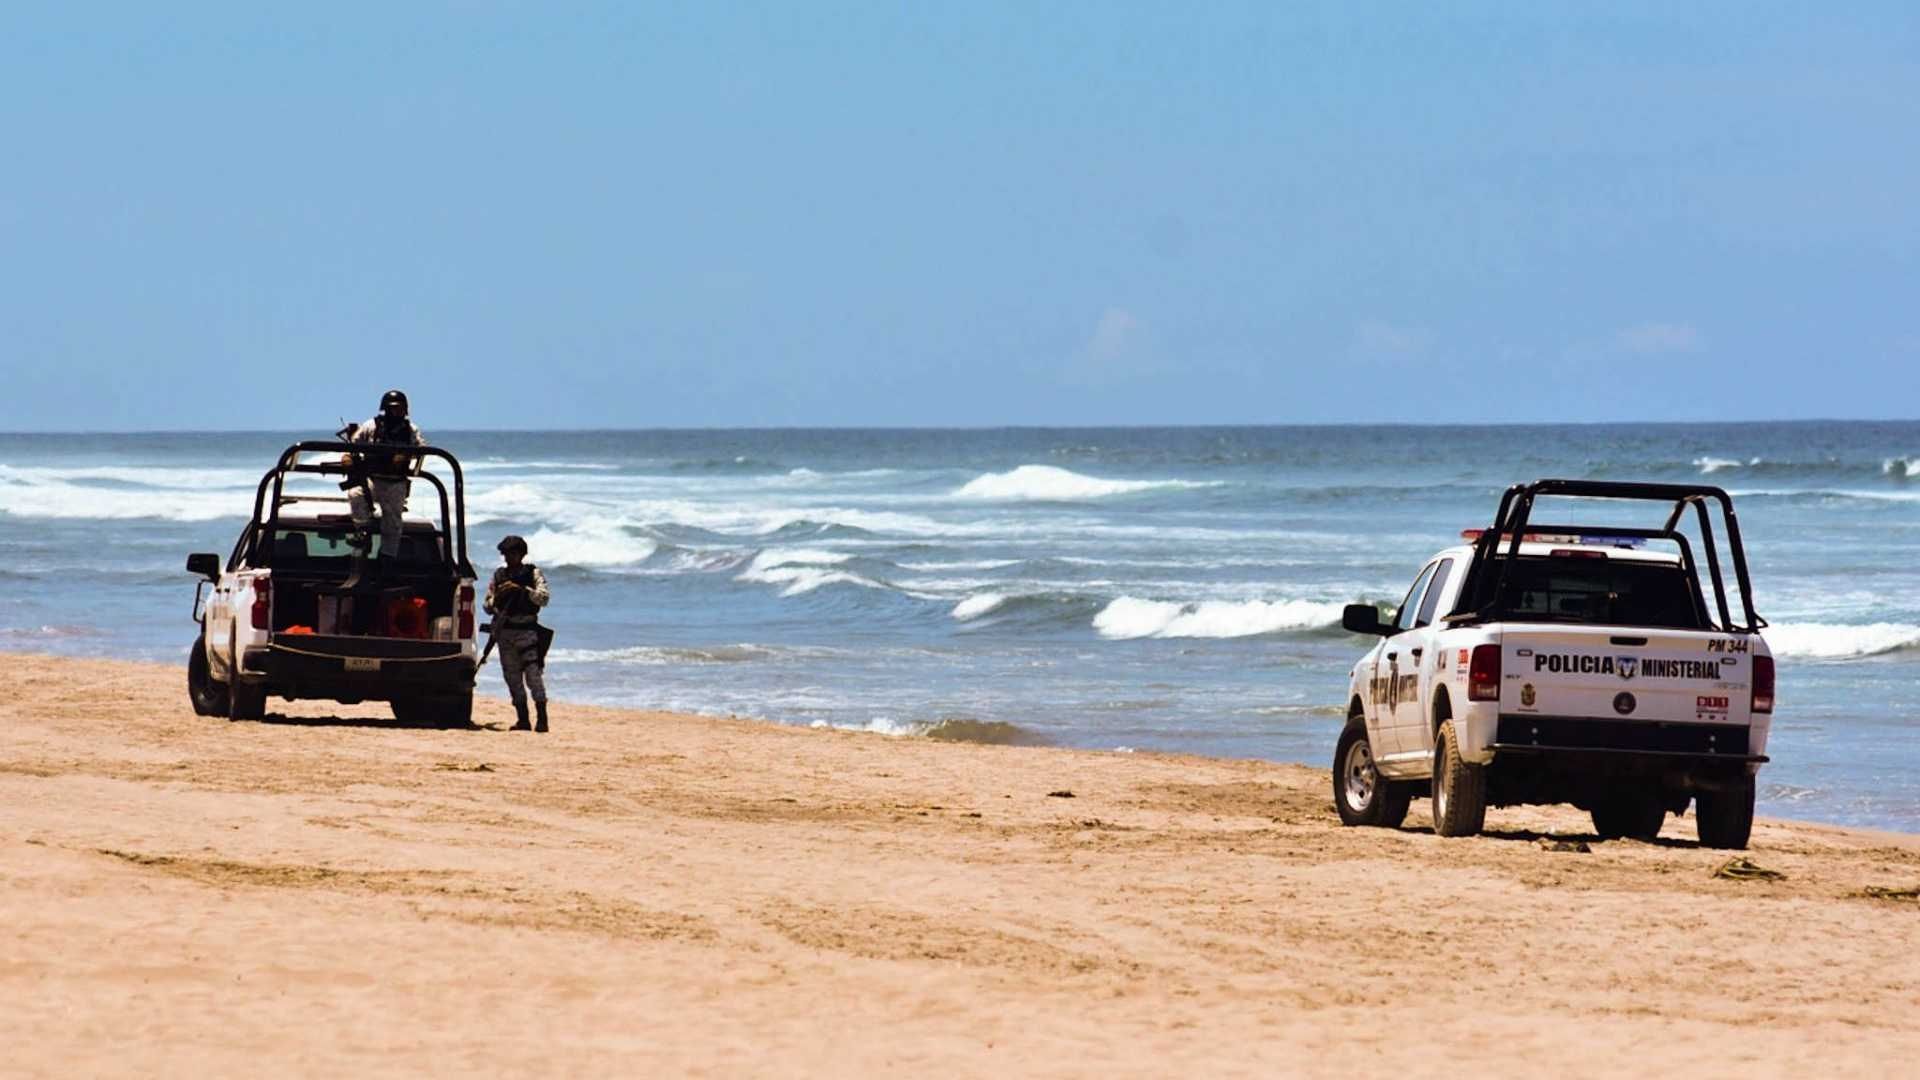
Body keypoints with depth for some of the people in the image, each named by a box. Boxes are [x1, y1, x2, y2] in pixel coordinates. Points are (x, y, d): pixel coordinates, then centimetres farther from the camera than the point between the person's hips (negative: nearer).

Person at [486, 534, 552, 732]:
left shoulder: (533, 573, 4)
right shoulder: (498, 576, 14)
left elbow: (543, 597, -10)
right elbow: (488, 606, 14)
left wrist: (521, 589, -20)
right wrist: (497, 597, -7)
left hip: (527, 631, -4)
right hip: (504, 632, 4)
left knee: (533, 675, -12)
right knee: (513, 678, 4)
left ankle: (542, 720, -16)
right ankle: (523, 720, 8)